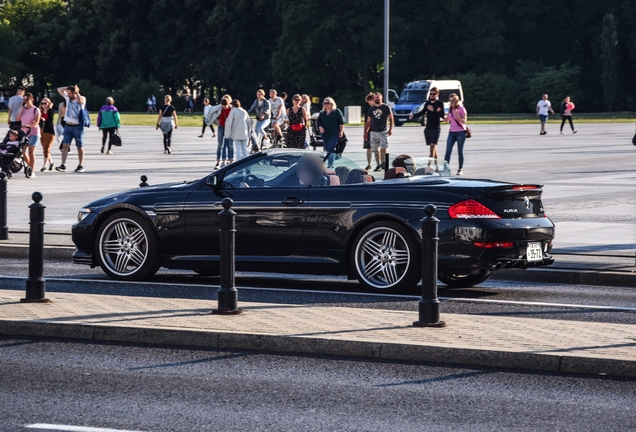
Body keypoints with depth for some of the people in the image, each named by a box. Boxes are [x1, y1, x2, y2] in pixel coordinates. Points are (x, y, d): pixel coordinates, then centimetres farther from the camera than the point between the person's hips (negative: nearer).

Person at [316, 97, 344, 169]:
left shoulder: (337, 112, 2)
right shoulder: (322, 113, 16)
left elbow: (341, 122, -1)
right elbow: (319, 122, 16)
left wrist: (341, 131, -8)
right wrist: (320, 127, -5)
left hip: (334, 134, -6)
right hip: (325, 134, 6)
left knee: (331, 149, -16)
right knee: (327, 149, 7)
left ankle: (330, 165, -18)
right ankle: (330, 164, 17)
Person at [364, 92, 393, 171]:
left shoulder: (386, 107, 0)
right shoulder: (371, 109, 10)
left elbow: (391, 118, 1)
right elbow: (368, 121, 13)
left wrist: (390, 129, -8)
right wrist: (365, 132, 8)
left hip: (383, 131, -4)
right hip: (373, 132, 4)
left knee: (383, 149, -10)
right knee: (375, 150, 4)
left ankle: (383, 163, -3)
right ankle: (378, 165, 10)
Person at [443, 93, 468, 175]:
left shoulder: (461, 109, -7)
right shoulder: (450, 110, 10)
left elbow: (464, 121, -12)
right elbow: (447, 120, 21)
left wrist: (457, 115, -25)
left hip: (460, 132, -5)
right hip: (452, 132, 5)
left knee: (460, 151, 0)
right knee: (448, 151, -6)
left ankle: (460, 169, 7)